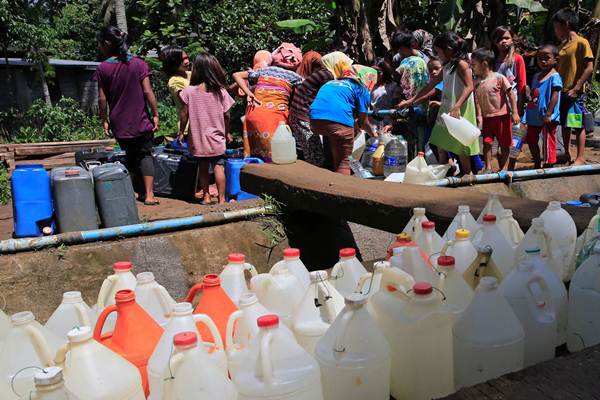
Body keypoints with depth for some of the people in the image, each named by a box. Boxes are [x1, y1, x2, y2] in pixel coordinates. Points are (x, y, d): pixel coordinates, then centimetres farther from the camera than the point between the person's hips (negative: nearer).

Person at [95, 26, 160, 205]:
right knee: (145, 155, 5)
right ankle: (149, 194, -6)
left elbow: (102, 98, -3)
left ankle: (139, 191, 21)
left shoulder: (102, 68, -4)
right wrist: (155, 114, -1)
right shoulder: (138, 64, -4)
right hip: (141, 121, -1)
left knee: (130, 155, 18)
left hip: (119, 123, 1)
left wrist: (104, 120, 8)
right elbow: (148, 92, -7)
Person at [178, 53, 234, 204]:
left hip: (197, 138, 1)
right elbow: (226, 115, -2)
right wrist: (226, 132, 12)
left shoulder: (189, 91, -8)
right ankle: (221, 199, 1)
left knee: (203, 167, 13)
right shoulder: (221, 91, -6)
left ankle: (206, 196, 19)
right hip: (216, 138, -1)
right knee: (218, 167, 2)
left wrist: (181, 132, 9)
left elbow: (184, 114, -4)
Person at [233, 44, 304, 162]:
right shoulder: (293, 76, 9)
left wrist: (249, 94, 9)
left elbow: (236, 75, 17)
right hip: (276, 115, -3)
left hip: (254, 111, 4)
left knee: (253, 155, 7)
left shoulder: (263, 70, 17)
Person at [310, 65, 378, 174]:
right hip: (339, 119, -5)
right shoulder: (361, 89, 15)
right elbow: (363, 121, 16)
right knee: (343, 162, 7)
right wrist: (374, 135, 36)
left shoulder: (331, 82, 31)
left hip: (315, 118, 5)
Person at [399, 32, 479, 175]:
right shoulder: (447, 67, 14)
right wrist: (411, 101, 18)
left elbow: (469, 87, -20)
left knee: (461, 150, -1)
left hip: (459, 112, -9)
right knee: (441, 147, 11)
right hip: (446, 110, 9)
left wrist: (457, 107, -31)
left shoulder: (461, 64, -10)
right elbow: (431, 85, 19)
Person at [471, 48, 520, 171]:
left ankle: (504, 168, 15)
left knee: (504, 144, 6)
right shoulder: (477, 82, 3)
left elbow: (511, 94, -9)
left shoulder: (499, 78, -11)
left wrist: (515, 113, -11)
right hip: (486, 117, 4)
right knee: (487, 142, 0)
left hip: (502, 116, -4)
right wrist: (479, 116, -6)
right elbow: (477, 101, 4)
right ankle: (488, 168, 10)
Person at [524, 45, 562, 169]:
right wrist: (528, 113, 15)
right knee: (531, 140, 17)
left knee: (548, 142, -2)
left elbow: (555, 96, -18)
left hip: (547, 118, -9)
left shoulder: (554, 76, -12)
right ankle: (537, 164, 31)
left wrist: (548, 113, -22)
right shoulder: (536, 76, 12)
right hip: (534, 116, 9)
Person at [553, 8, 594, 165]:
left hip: (574, 93, -7)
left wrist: (576, 88, -16)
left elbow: (589, 68, -13)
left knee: (578, 125, -2)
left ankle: (581, 158, 5)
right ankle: (566, 154, 23)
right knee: (564, 124, 12)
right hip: (561, 92, 7)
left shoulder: (581, 42, -8)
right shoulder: (562, 45, 13)